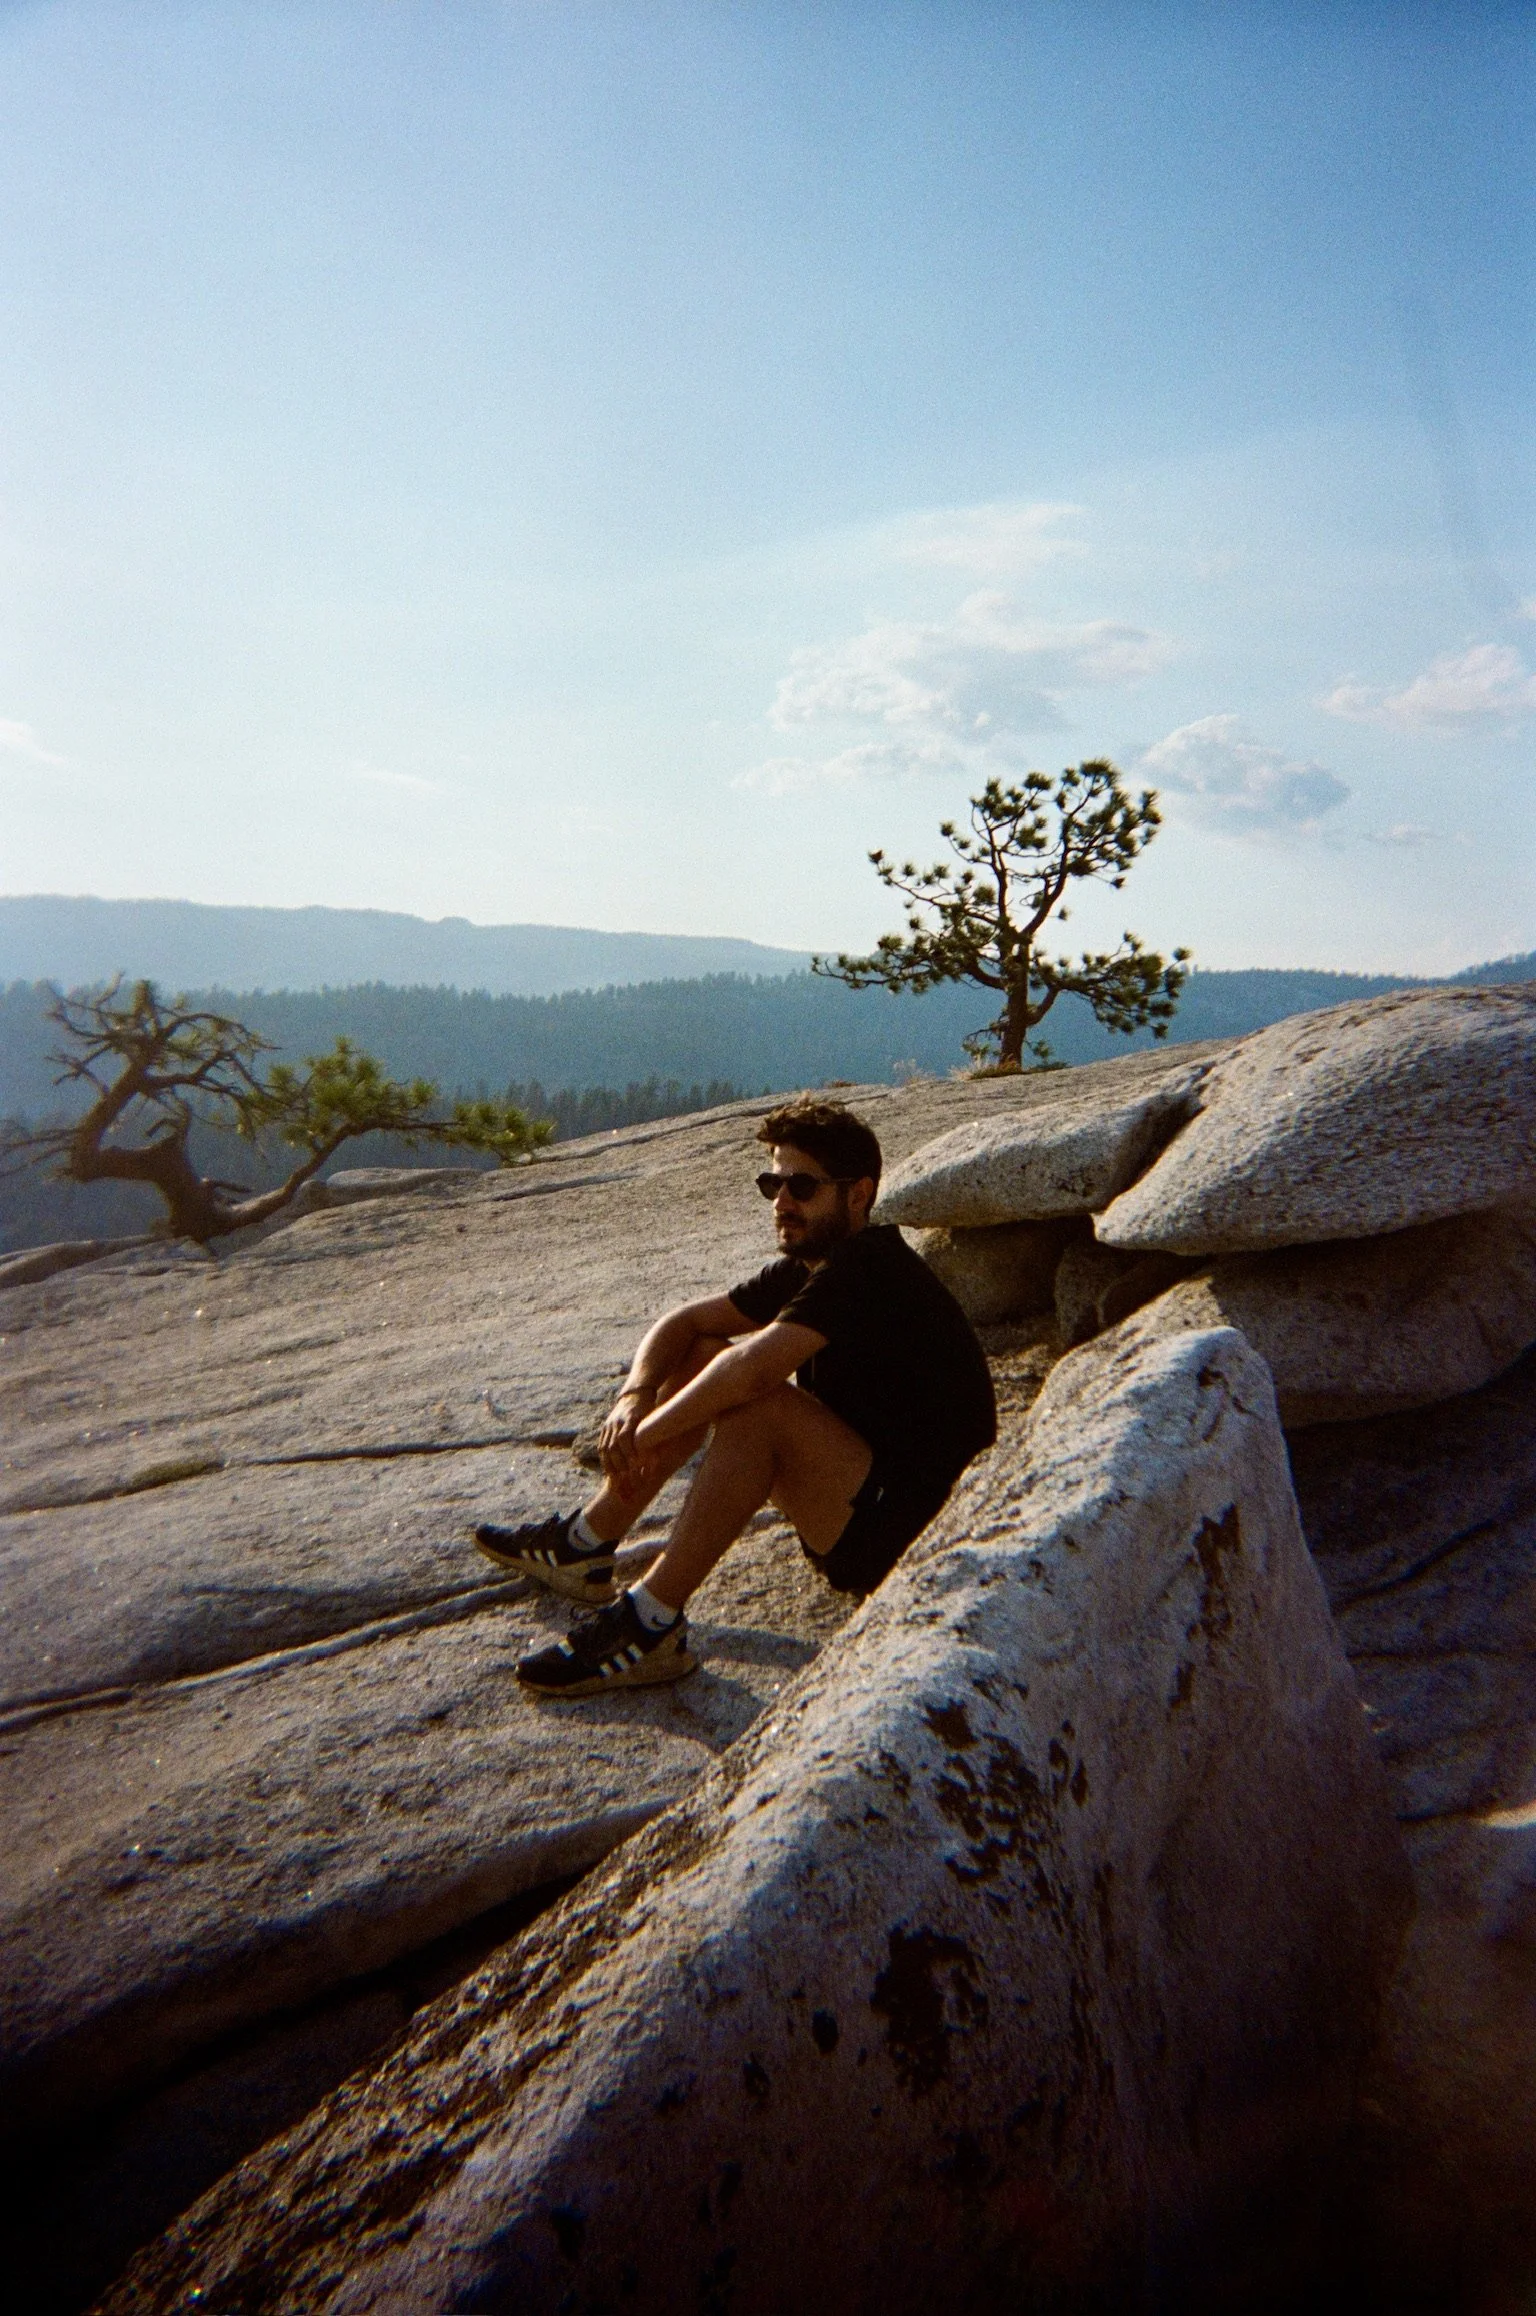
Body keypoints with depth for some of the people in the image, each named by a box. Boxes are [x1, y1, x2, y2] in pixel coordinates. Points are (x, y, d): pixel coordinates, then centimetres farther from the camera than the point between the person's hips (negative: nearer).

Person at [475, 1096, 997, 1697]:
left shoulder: (869, 1265, -22)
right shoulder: (806, 1270, 7)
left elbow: (754, 1367, -34)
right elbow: (683, 1321, 9)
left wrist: (647, 1434, -20)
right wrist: (635, 1396, -11)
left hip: (906, 1530, -10)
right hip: (862, 1502, 10)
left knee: (757, 1403, -31)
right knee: (700, 1357, 7)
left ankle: (650, 1627, -22)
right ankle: (585, 1545, 8)